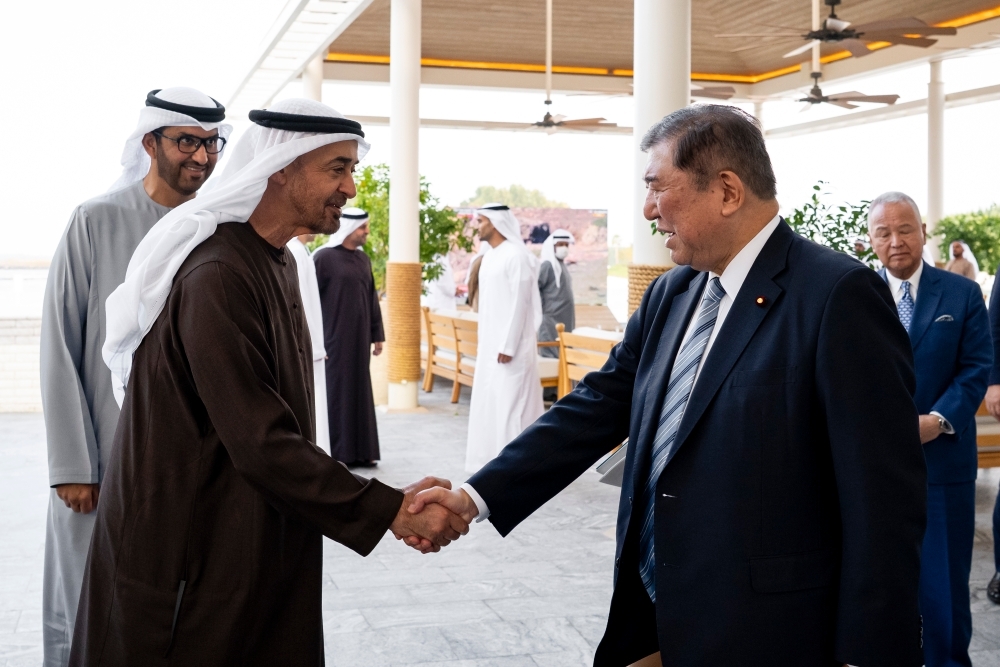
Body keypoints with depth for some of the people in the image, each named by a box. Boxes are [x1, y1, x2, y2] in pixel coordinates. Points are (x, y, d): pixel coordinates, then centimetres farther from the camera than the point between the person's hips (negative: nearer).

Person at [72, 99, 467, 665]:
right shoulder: (218, 275, -23)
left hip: (265, 547, 9)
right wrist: (390, 510, -24)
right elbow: (261, 443, -26)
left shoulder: (278, 262, 9)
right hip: (192, 554, -9)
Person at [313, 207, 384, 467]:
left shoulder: (363, 259, 10)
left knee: (359, 392, 9)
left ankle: (359, 451, 16)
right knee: (334, 392, -1)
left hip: (358, 339, 6)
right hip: (333, 338, -6)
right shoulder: (324, 257, -9)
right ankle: (333, 453, 6)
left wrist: (377, 334, 13)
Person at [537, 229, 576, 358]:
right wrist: (541, 309, -13)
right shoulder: (548, 265, -12)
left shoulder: (562, 265, 14)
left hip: (565, 318, 9)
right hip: (552, 319, -9)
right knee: (552, 354, -7)